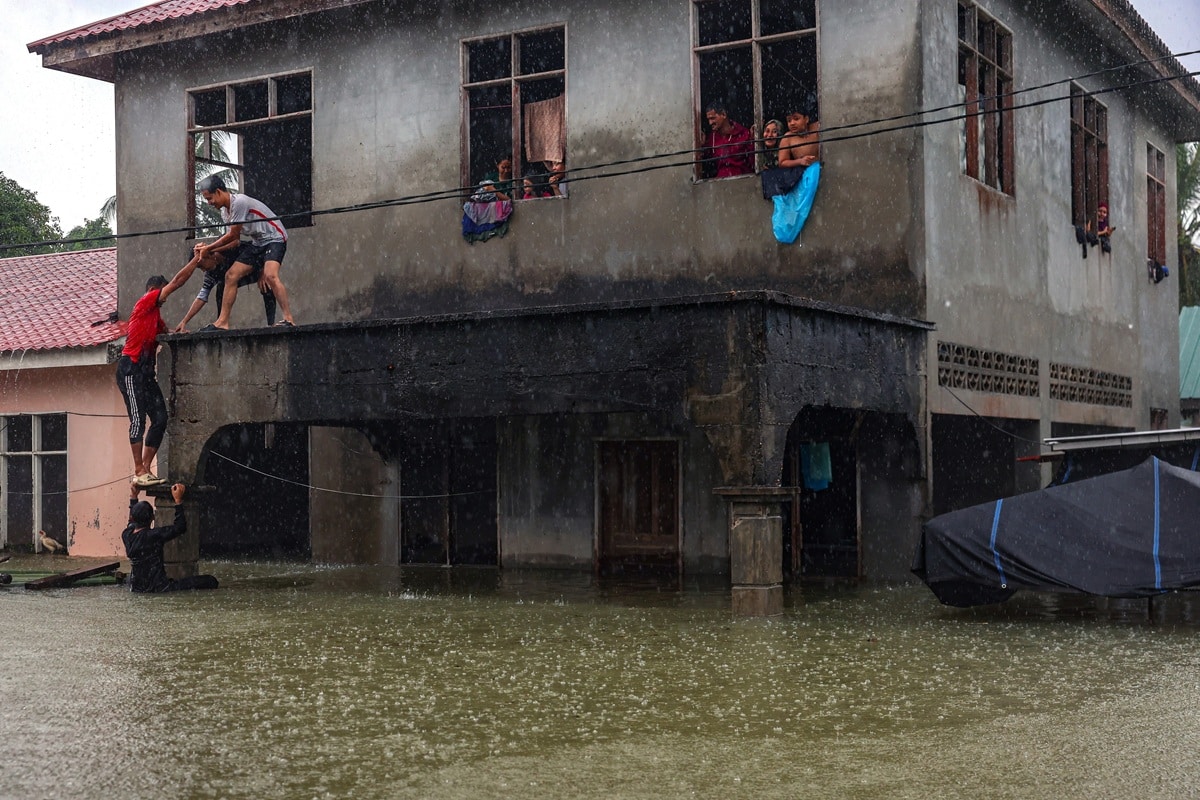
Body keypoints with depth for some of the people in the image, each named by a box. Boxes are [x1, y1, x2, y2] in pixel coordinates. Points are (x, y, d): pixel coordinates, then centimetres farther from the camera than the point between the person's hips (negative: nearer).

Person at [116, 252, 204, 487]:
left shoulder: (155, 316, 25)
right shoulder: (145, 303, -1)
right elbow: (177, 281, -6)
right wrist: (196, 260, -2)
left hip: (145, 371, 9)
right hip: (131, 368, -9)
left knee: (160, 419, 2)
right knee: (138, 419, -10)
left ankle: (145, 470, 5)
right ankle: (139, 472, -9)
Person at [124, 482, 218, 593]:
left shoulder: (126, 535, -2)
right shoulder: (153, 535, -21)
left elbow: (133, 521, 24)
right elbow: (180, 527, -9)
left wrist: (133, 497, 29)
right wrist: (178, 501, -6)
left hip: (135, 587, 7)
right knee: (210, 581, -11)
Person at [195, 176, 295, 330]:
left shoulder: (240, 202, -22)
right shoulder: (225, 211, 7)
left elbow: (232, 235, -15)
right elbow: (235, 240, 10)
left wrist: (209, 247, -3)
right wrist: (209, 250, 1)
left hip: (274, 238, -9)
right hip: (257, 242, 9)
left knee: (270, 275, -32)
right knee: (231, 276, 2)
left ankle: (288, 320, -31)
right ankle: (222, 323, 5)